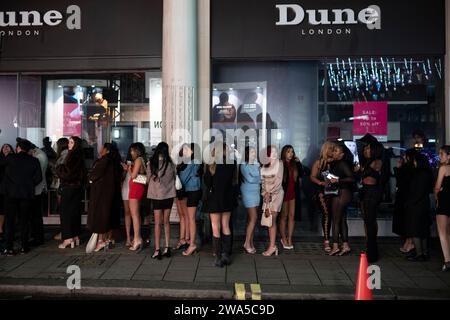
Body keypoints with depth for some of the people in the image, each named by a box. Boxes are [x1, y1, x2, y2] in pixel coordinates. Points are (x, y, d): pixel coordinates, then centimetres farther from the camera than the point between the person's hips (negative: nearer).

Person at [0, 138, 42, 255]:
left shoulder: (10, 158, -4)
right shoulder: (34, 161, 0)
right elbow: (39, 178, -1)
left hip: (11, 193, -1)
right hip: (27, 194, 2)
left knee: (10, 220, 5)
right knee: (24, 221, 9)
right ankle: (24, 247, 11)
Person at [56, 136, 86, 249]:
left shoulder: (73, 156, -16)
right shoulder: (80, 156, 10)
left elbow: (67, 172, -17)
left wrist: (58, 168, 1)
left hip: (69, 188, -8)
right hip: (78, 188, 8)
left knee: (66, 211, -1)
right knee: (75, 212, 12)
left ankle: (68, 238, 1)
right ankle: (76, 237, 18)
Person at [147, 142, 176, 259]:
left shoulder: (151, 163, -8)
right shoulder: (170, 163, -6)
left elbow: (148, 179, 0)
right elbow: (175, 177, 4)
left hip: (156, 196, -1)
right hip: (169, 195, 1)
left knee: (158, 223, 4)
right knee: (166, 221, 11)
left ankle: (157, 250, 4)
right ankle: (167, 248, 15)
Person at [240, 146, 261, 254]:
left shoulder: (257, 165, 11)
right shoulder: (244, 166, -7)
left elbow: (260, 177, 5)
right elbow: (250, 179, -15)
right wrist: (259, 179, 0)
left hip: (256, 192, 6)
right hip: (248, 193, -6)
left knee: (252, 219, 8)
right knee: (253, 218, -8)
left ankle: (250, 243, 15)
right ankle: (247, 243, 2)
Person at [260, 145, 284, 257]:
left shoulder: (279, 163, -2)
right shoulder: (264, 165, 12)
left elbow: (278, 181, -8)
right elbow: (263, 180, 9)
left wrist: (270, 193, -11)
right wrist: (265, 192, -4)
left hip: (276, 194, -5)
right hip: (267, 195, 5)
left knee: (272, 220, -8)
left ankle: (272, 246, -3)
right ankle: (273, 245, 9)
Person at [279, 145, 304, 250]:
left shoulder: (295, 164, 6)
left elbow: (301, 174, -3)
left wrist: (298, 162, -6)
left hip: (293, 193, 4)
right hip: (284, 192, -4)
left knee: (292, 216, 6)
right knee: (284, 216, 5)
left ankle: (289, 239, 13)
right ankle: (283, 239, 16)